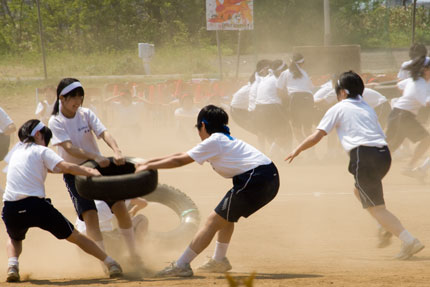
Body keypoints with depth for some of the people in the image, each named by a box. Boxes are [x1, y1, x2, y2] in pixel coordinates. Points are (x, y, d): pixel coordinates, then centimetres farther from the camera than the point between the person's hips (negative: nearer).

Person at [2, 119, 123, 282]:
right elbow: (65, 167, -10)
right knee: (74, 237, 14)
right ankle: (110, 264, 14)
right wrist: (90, 173, -7)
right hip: (36, 206, -3)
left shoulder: (17, 150, 24)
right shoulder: (41, 151, 8)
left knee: (15, 238, 35)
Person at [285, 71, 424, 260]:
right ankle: (387, 227, 10)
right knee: (360, 191, 30)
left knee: (376, 207, -6)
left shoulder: (338, 109, 10)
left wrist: (297, 150, 18)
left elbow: (316, 136, 6)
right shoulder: (368, 109, 26)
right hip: (384, 154, 7)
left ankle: (408, 240, -22)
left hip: (364, 155, -7)